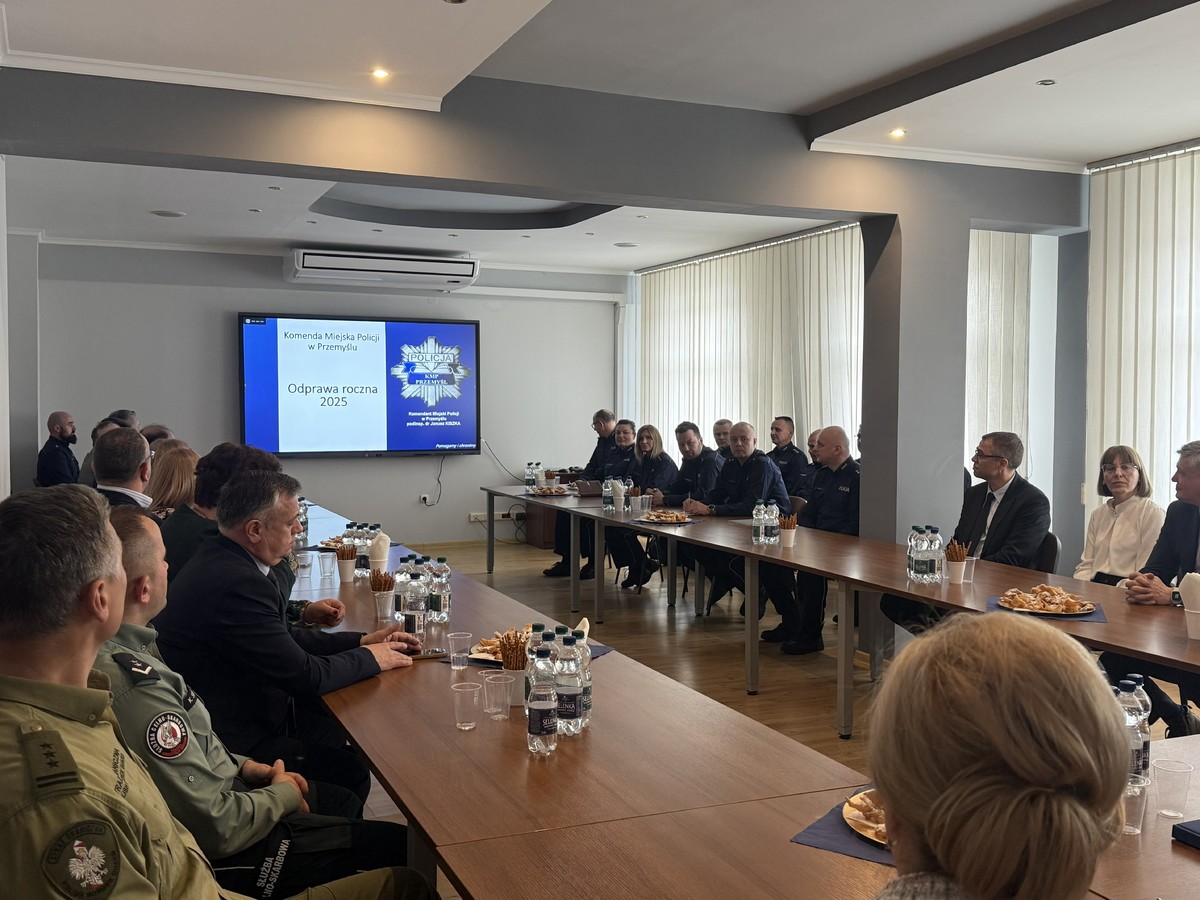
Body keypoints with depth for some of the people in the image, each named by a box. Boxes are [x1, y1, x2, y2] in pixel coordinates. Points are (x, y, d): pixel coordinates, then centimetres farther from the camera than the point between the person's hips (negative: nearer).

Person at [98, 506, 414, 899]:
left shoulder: (113, 649, -4)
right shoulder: (136, 688, -34)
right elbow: (216, 829, -29)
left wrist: (241, 765, 6)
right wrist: (283, 795, -10)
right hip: (224, 855, -10)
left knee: (344, 801, 28)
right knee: (402, 845, 0)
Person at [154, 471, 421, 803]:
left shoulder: (216, 560, 3)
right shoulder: (237, 584, -29)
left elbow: (282, 639, 12)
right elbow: (305, 675, -23)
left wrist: (361, 640, 6)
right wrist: (370, 658, -7)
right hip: (237, 743, -10)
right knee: (352, 772, -8)